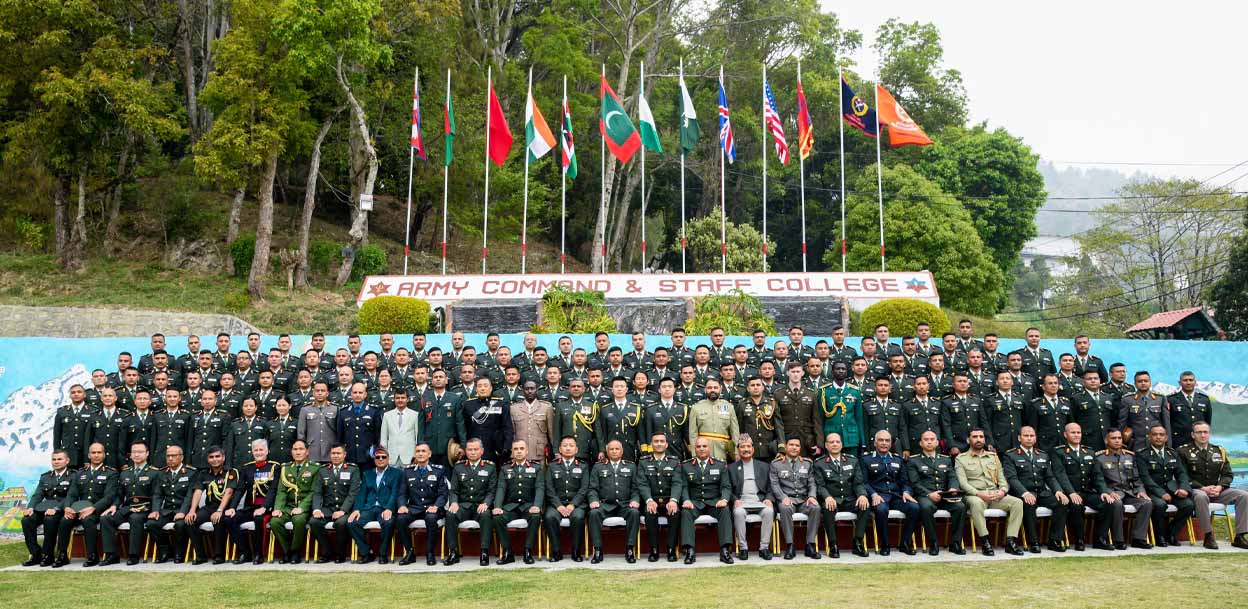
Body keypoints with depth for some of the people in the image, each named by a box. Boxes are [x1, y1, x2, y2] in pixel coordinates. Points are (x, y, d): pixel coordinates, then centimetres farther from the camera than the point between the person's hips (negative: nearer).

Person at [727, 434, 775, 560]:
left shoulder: (764, 466, 21)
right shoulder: (732, 468, 17)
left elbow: (770, 488, 16)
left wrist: (768, 499, -4)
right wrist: (735, 500, -9)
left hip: (760, 501, 1)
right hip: (741, 502, -1)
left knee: (769, 511, -32)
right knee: (738, 512, -35)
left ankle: (764, 547, -24)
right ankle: (743, 548, -25)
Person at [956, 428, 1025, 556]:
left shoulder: (993, 457, 22)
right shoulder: (961, 459, 8)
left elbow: (1002, 479, 16)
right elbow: (963, 483, -4)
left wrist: (1003, 491, -7)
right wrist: (979, 493, -20)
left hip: (995, 496, 4)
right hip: (974, 495, -4)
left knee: (1017, 502, -23)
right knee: (976, 503, -39)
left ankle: (1011, 541, -24)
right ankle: (984, 542, -31)